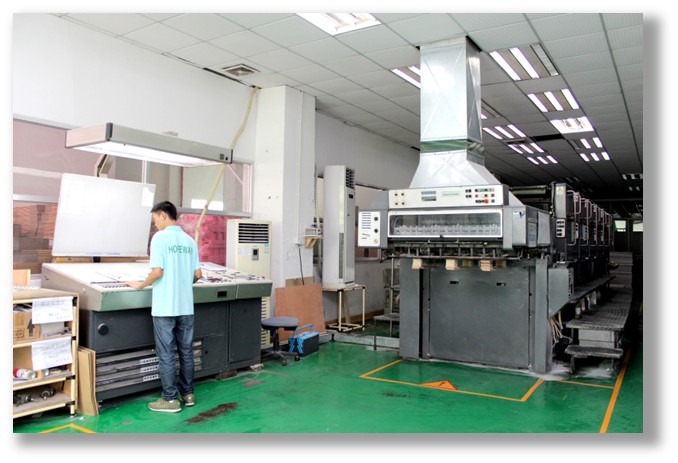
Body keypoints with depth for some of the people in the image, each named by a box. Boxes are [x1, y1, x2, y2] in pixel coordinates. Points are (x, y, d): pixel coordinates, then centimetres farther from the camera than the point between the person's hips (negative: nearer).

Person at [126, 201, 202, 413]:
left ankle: (170, 399, 10)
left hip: (165, 307, -5)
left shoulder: (160, 237, -9)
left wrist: (141, 285, -1)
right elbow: (198, 274, 7)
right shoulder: (189, 240, 7)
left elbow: (158, 270, -17)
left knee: (166, 354, 3)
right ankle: (188, 393, 23)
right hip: (186, 306, 6)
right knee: (186, 351, 14)